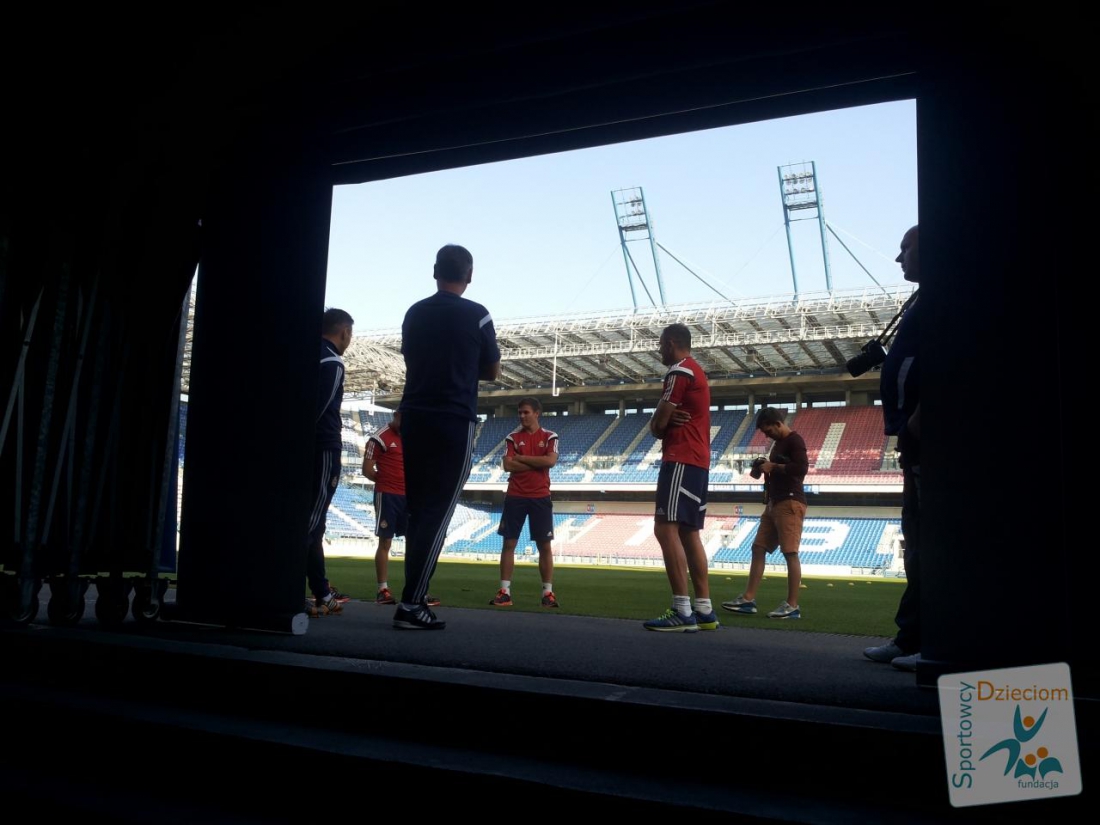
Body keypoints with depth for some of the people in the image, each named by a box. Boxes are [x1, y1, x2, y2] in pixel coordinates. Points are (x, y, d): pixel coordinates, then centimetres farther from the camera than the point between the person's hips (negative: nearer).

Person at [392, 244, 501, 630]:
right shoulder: (475, 315, -3)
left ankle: (415, 596, 12)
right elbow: (492, 372, 6)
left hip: (414, 420, 5)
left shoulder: (414, 313, 10)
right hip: (454, 422, -5)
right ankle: (411, 605, -9)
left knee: (418, 512, 11)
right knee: (437, 515, -5)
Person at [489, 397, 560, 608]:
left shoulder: (549, 437, 2)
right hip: (515, 496, 1)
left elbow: (551, 461, -15)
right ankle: (504, 591, 5)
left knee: (545, 545, 1)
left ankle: (548, 592, 6)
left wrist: (521, 458, -11)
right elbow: (508, 465, -7)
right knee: (509, 543, 1)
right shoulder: (513, 437, 4)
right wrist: (537, 463, -10)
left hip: (540, 497, -1)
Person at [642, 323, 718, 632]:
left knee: (666, 529, -13)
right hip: (698, 461, 10)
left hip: (681, 460, -10)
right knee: (689, 533, 10)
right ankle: (704, 610, 11)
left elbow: (657, 424, -12)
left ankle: (683, 612, -17)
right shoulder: (696, 371, 23)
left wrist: (662, 424, 10)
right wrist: (666, 422, -3)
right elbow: (661, 423, 19)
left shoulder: (679, 371, -10)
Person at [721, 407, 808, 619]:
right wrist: (764, 469, 9)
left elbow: (801, 468, -22)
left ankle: (792, 605, -5)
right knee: (758, 548, 5)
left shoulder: (795, 440, -8)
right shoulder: (777, 443, 21)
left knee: (790, 553, -9)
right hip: (774, 503, 10)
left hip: (790, 502, -10)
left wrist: (773, 467, -14)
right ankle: (748, 599, 6)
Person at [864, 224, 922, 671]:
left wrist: (918, 415, -25)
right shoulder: (924, 300, 24)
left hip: (924, 432, -11)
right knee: (916, 538, 11)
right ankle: (911, 638, 17)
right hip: (916, 435, 11)